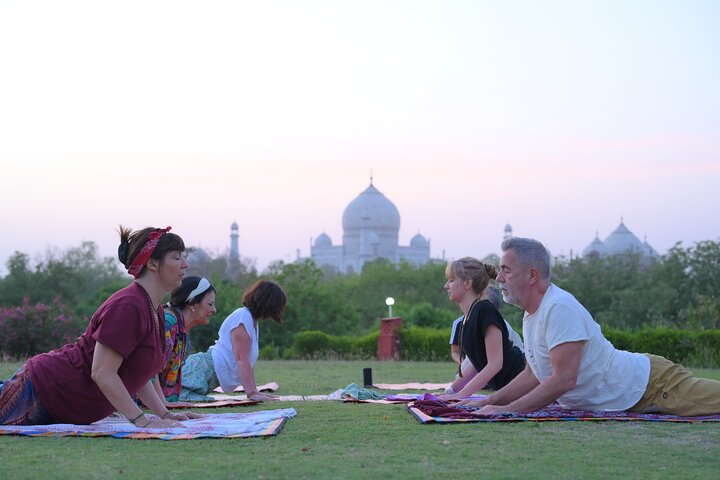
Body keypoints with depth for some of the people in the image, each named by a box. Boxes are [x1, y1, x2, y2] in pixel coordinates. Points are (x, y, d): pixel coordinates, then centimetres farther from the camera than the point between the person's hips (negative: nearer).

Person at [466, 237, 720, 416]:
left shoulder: (560, 308, -25)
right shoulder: (531, 314, 6)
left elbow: (564, 379, -31)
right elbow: (534, 374, 15)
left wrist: (509, 410, -29)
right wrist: (489, 402, 4)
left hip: (649, 384, -8)